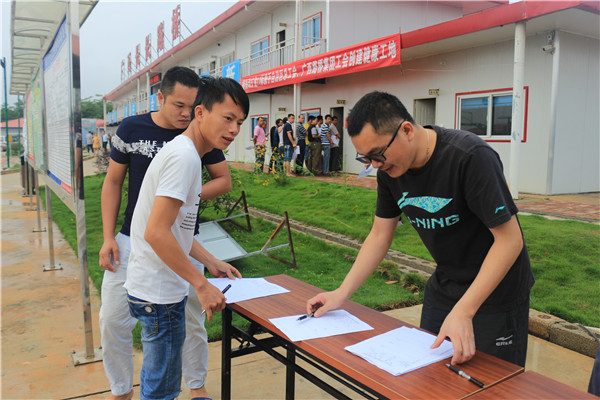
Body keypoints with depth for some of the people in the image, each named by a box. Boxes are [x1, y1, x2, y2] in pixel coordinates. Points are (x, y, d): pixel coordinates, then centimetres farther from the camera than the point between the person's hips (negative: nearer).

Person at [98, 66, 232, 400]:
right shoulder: (131, 129, -4)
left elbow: (224, 180, 2)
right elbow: (113, 182, 3)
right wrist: (108, 238, -1)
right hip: (133, 240, 1)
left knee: (192, 320, 10)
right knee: (113, 320, 5)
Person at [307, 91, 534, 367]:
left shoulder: (471, 157, -28)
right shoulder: (389, 169, -8)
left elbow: (510, 240, -27)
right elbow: (380, 235, 2)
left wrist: (463, 311, -32)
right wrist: (341, 293, -3)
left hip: (497, 291, -6)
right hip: (443, 288, 6)